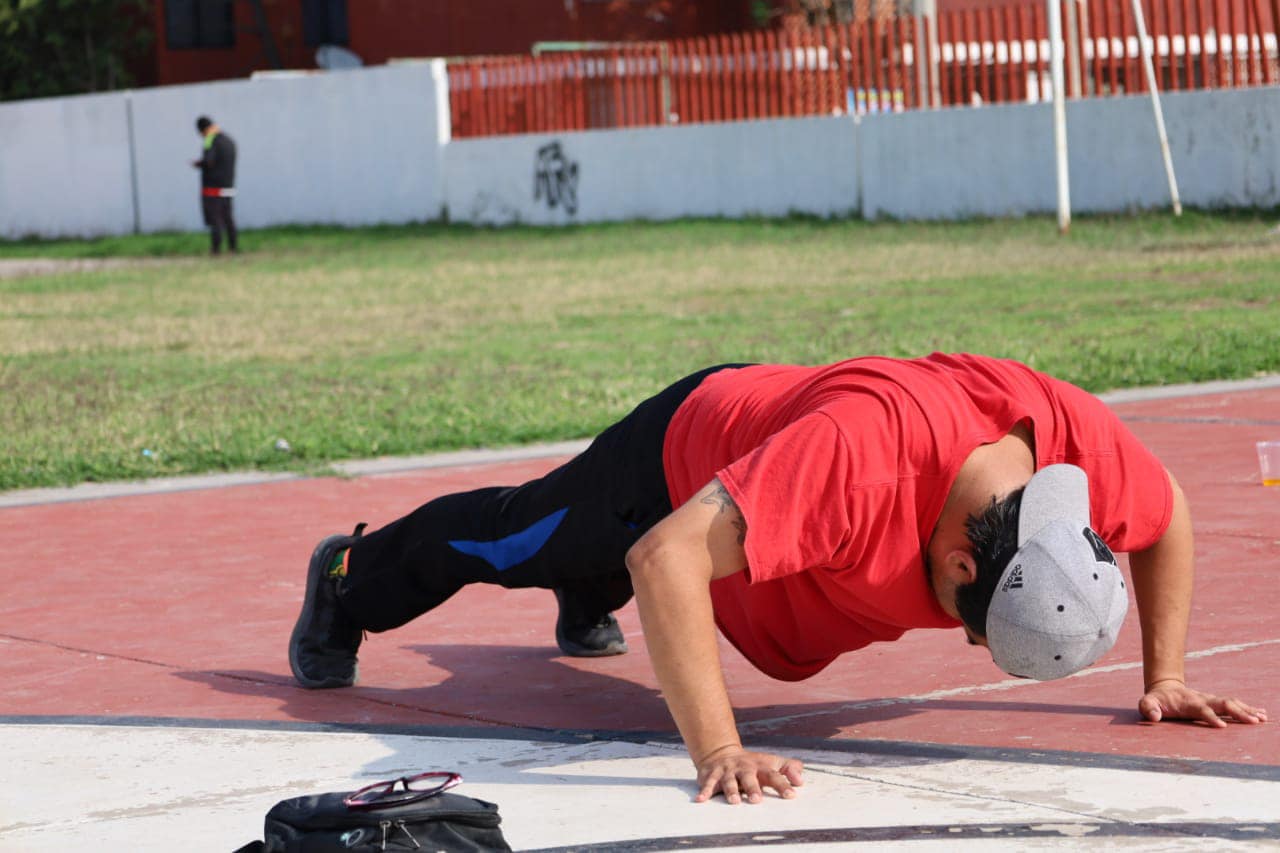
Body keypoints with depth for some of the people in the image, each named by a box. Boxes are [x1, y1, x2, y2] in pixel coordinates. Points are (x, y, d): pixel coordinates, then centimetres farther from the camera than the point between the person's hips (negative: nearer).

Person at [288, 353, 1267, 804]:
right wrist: (718, 751, -54)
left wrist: (1166, 678, -10)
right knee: (513, 536, 25)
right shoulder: (861, 449, -52)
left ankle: (585, 605, 74)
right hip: (683, 451, -5)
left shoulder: (1081, 440, -34)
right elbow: (667, 559, -51)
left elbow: (1167, 520, -9)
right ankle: (348, 580, 54)